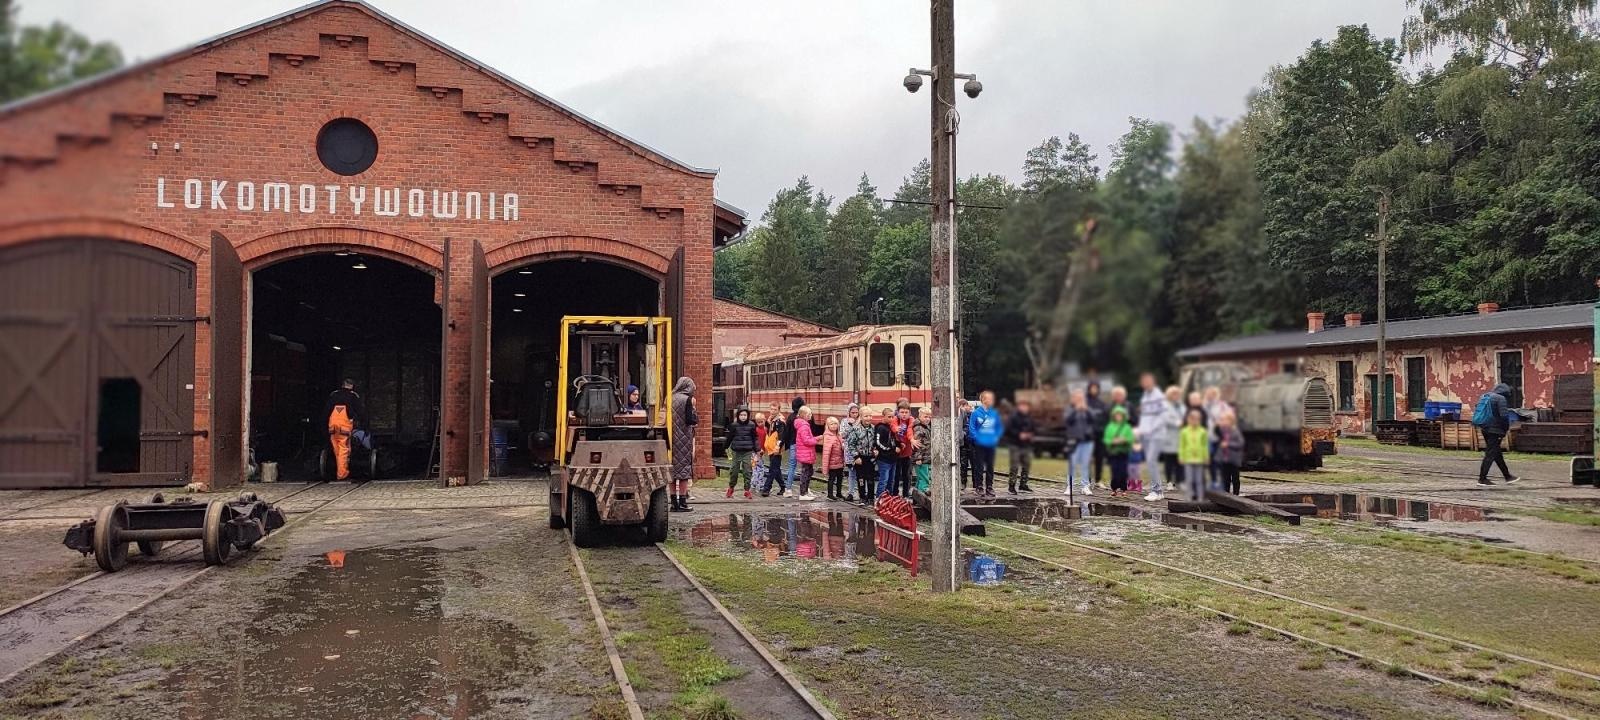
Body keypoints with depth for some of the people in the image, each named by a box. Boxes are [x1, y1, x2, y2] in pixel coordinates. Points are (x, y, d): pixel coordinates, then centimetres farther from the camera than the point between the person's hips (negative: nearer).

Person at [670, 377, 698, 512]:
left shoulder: (671, 398, 10)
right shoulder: (687, 399, -9)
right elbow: (689, 420, -15)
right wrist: (696, 420, 5)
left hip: (672, 438, 6)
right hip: (684, 439, -6)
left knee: (673, 469, 9)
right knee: (684, 469, -2)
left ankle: (674, 501, 12)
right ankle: (682, 502, -3)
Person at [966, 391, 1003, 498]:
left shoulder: (994, 413, 3)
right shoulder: (976, 413, -8)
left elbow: (1000, 427, 12)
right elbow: (971, 428, -6)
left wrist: (996, 437, 0)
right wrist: (977, 438, -14)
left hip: (991, 445, 4)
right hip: (979, 445, -4)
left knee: (990, 467, 9)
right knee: (979, 467, 1)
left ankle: (989, 487, 18)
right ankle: (979, 487, 9)